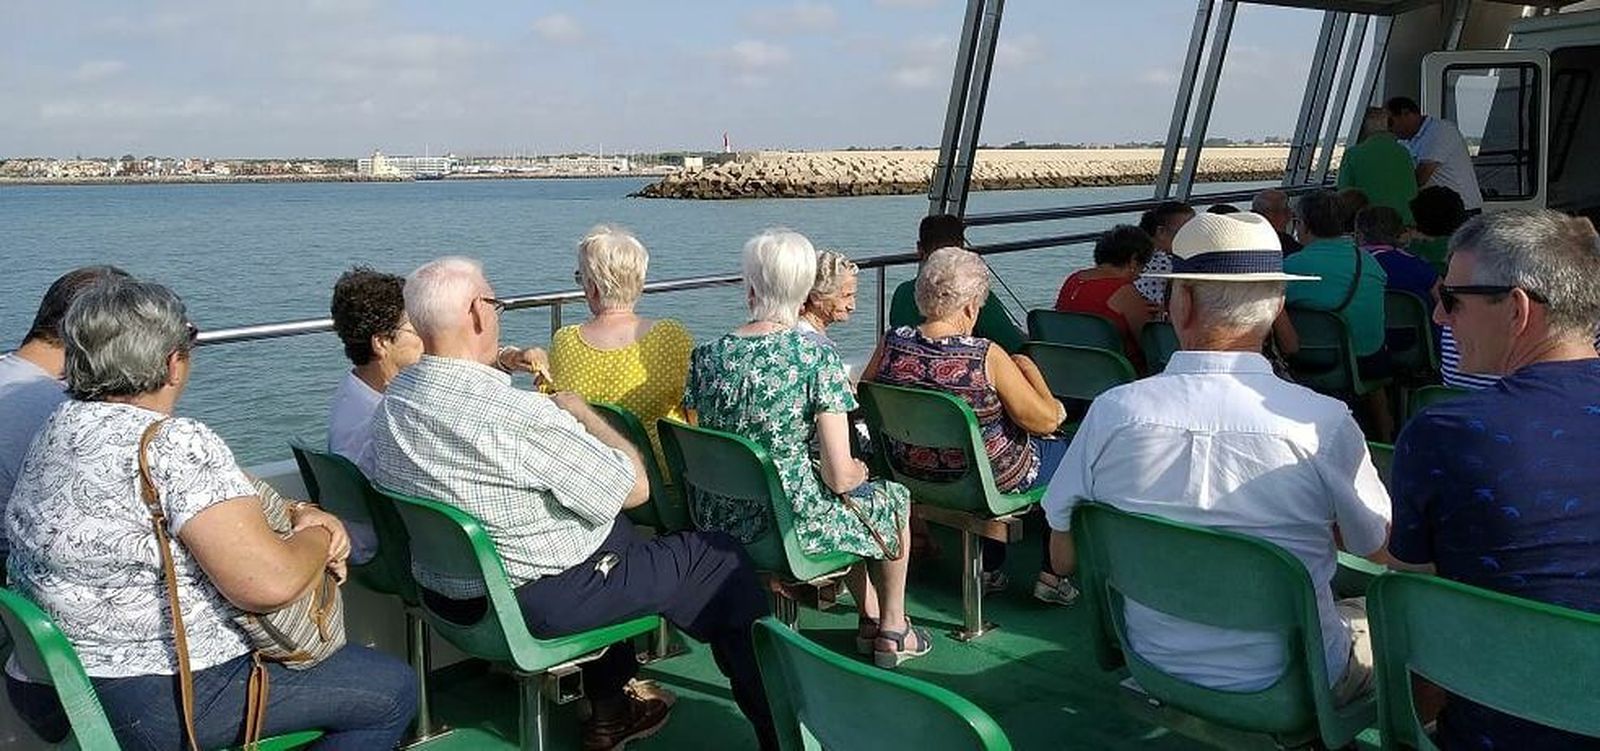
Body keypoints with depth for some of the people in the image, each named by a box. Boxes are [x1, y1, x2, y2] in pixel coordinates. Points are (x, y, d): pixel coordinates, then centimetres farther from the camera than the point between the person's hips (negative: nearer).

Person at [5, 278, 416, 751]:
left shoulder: (63, 425, 6)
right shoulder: (176, 445, -24)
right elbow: (271, 583, -29)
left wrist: (299, 514, 1)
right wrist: (317, 535, -8)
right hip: (152, 704, -10)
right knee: (392, 690, 2)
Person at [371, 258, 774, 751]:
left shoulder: (392, 400, -3)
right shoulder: (515, 413, -30)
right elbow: (634, 487, -20)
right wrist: (579, 409, -6)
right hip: (533, 602, -9)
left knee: (606, 521, 34)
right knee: (719, 557, 4)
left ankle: (611, 710, 42)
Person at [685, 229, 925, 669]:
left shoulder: (708, 356, -5)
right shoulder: (816, 358, -19)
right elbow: (839, 476, -19)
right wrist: (859, 471, 6)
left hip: (717, 523, 6)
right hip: (789, 524, -6)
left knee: (852, 501, 34)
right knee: (892, 499, 25)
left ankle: (869, 619, 46)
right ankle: (893, 631, 38)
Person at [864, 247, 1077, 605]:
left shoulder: (891, 344, -13)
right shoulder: (987, 356, -25)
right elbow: (1045, 420, -17)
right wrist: (1029, 368, -1)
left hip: (911, 473, 6)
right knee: (1067, 451, 21)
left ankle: (989, 570, 38)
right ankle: (1053, 576, 26)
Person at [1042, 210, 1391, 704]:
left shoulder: (1113, 413, -18)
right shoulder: (1323, 423, -23)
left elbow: (1064, 557, -5)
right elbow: (1380, 547, -5)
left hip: (1156, 664, 3)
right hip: (1284, 686, -3)